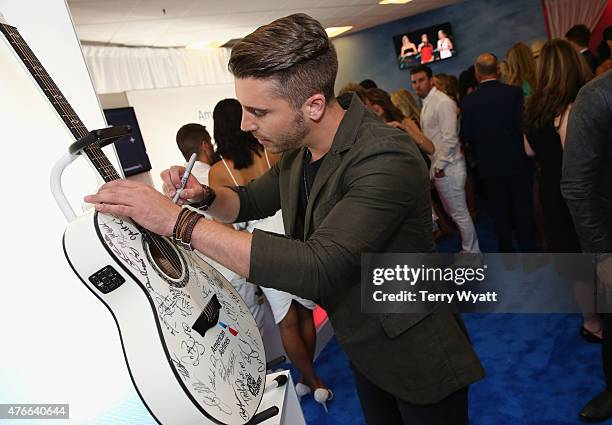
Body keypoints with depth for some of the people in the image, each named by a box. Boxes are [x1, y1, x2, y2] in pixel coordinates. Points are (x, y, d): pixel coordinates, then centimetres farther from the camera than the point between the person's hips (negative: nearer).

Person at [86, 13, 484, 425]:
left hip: (415, 356, -6)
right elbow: (251, 201, 12)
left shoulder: (386, 158, -31)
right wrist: (203, 196, -11)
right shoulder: (296, 149, -5)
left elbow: (317, 268, -40)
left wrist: (177, 220, -36)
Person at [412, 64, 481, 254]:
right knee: (452, 212, 19)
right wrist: (435, 166, 12)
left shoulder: (443, 102, -15)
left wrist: (440, 166, -17)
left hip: (447, 167, -10)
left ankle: (472, 252, 17)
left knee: (459, 213, 1)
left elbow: (449, 138, -21)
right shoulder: (426, 104, 13)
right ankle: (468, 249, 34)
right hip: (438, 166, 10)